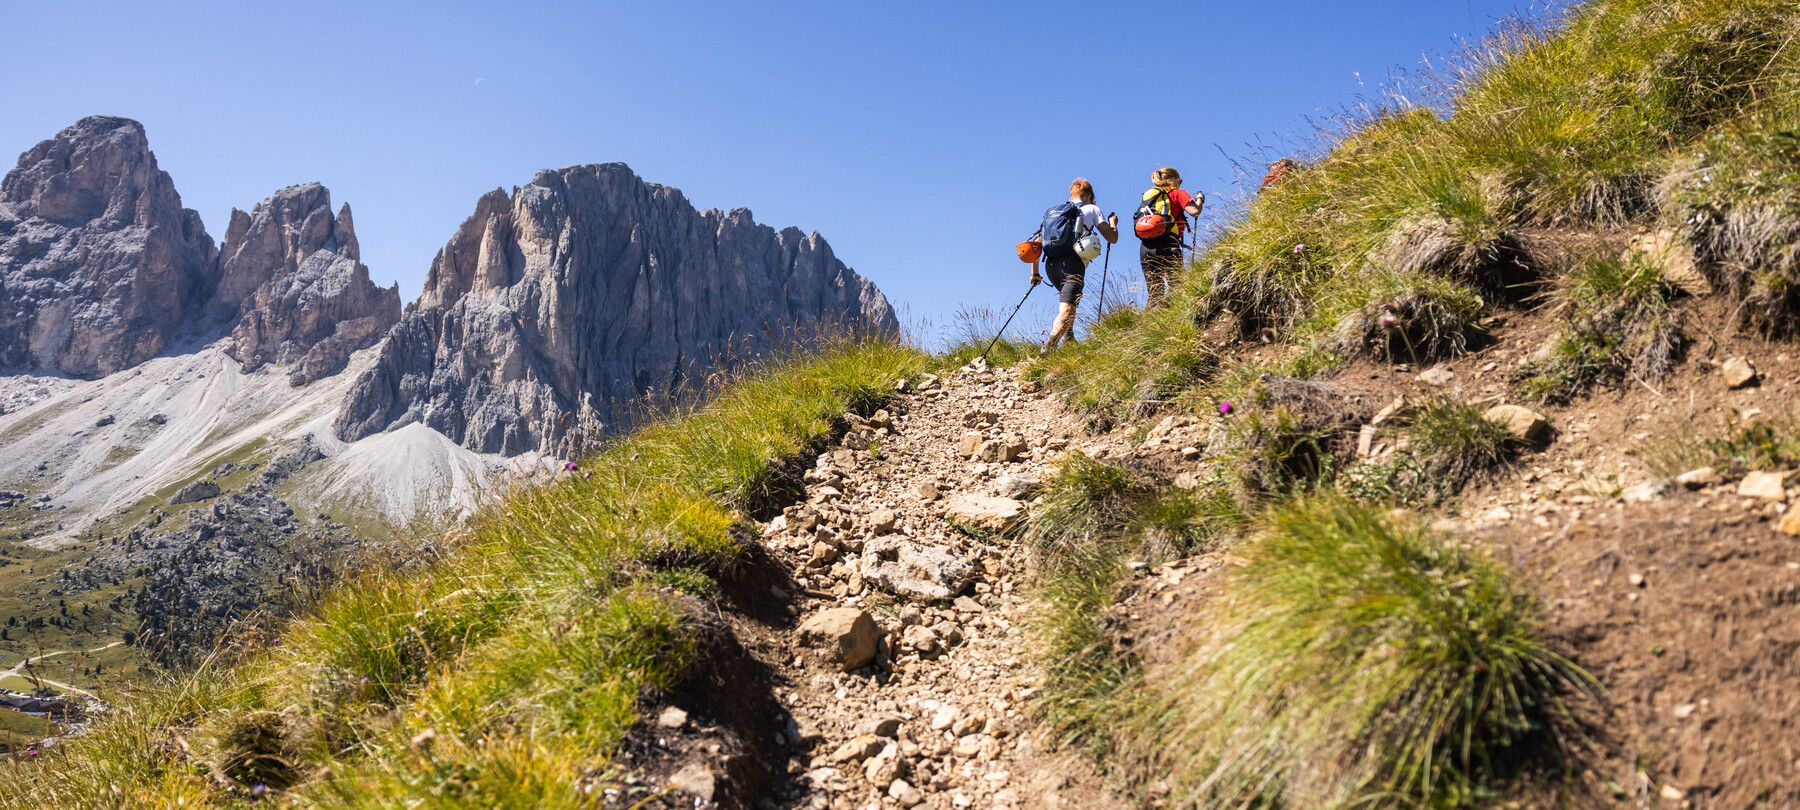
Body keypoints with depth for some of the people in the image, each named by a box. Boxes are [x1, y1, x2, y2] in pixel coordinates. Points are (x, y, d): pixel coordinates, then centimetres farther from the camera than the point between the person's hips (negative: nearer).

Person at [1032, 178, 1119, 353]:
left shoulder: (1052, 211, 27)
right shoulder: (1091, 209, 16)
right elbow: (1112, 238, 13)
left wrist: (1035, 273, 27)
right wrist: (1113, 222, 35)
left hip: (1050, 265, 5)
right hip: (1072, 262, -5)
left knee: (1069, 297, 33)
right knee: (1066, 310, -17)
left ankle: (1068, 337, 23)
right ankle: (1048, 348, -40)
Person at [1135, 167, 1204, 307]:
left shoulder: (1148, 195, 25)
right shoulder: (1177, 193, 9)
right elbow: (1194, 211, -3)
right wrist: (1200, 200, 16)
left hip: (1145, 247, 6)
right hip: (1166, 245, -6)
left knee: (1154, 294, 4)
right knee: (1175, 286, -8)